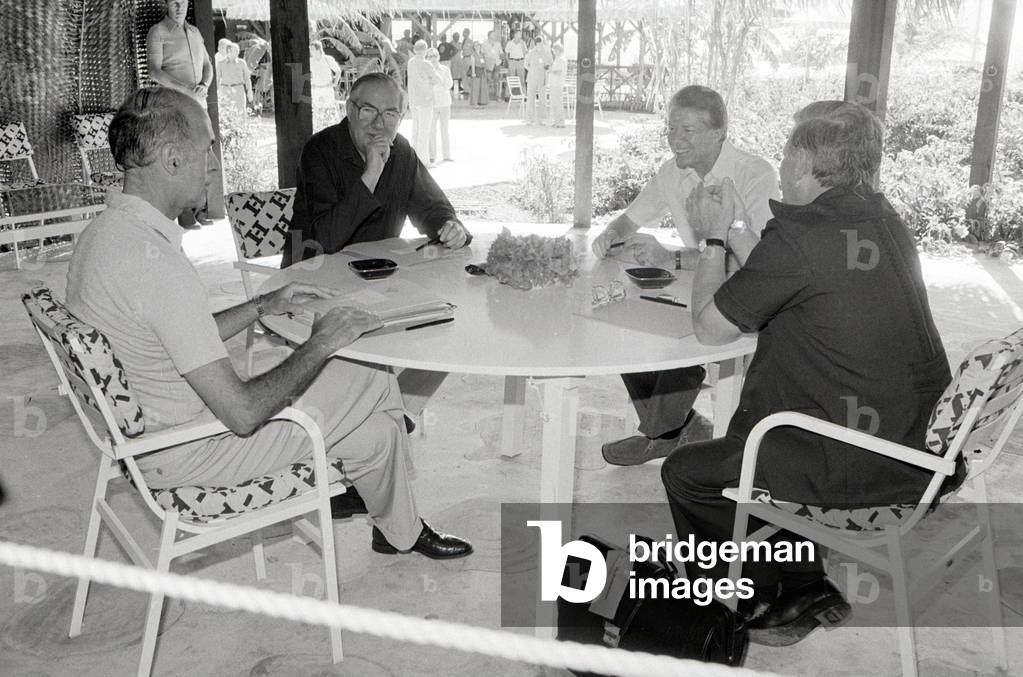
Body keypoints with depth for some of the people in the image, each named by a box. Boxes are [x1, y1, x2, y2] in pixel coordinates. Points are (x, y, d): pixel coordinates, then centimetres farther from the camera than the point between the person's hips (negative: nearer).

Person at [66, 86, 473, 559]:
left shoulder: (104, 231, 1)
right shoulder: (157, 263, -32)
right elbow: (243, 414, -30)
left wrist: (262, 307, 8)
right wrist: (321, 344, -17)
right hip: (186, 454, -9)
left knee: (375, 384, 10)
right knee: (377, 431, 1)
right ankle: (401, 533, 29)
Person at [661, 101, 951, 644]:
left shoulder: (799, 234, -21)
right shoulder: (881, 220, 6)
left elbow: (710, 327, -10)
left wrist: (715, 237, 2)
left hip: (849, 471, -9)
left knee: (685, 472, 8)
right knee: (747, 434, 29)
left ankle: (764, 604, 24)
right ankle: (806, 587, 32)